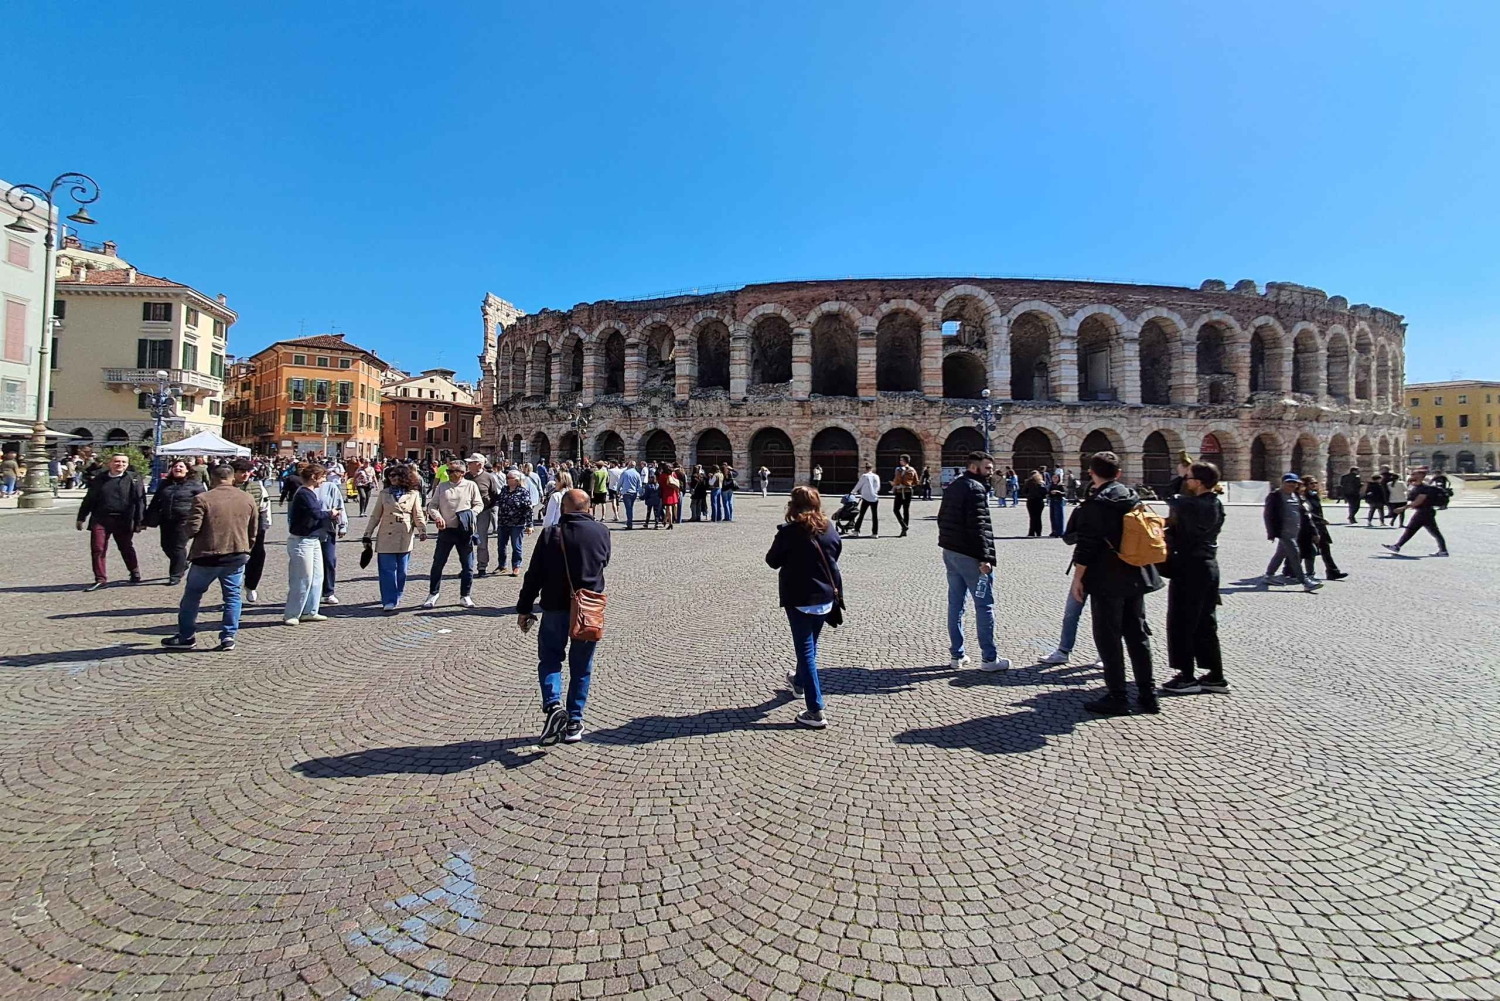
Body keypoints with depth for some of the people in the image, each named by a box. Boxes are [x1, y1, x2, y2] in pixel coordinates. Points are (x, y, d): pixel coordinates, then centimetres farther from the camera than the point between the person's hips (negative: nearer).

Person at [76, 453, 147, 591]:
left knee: (126, 549, 11)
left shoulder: (133, 479, -1)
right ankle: (100, 579, 7)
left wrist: (140, 521, -8)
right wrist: (81, 518, 13)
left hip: (123, 521, -2)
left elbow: (140, 501, -4)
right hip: (100, 519, 2)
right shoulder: (99, 479, 8)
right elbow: (89, 499, 14)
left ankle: (135, 575, 28)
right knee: (97, 549, -1)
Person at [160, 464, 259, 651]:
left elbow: (191, 529, -14)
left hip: (207, 556, -3)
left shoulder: (202, 498, -10)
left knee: (192, 594, 14)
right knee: (232, 596, 10)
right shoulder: (248, 499, 4)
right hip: (237, 556, 3)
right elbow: (253, 531, 9)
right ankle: (229, 637, 6)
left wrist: (183, 528, 10)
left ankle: (186, 636, 22)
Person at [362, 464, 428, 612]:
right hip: (386, 538, 0)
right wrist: (367, 535, 8)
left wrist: (422, 530, -14)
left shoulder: (413, 494, 4)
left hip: (405, 539, 0)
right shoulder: (384, 494, 8)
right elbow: (375, 516, 10)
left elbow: (418, 515, 2)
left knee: (401, 571, 6)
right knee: (387, 570, -5)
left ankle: (396, 598, 22)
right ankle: (389, 601, -4)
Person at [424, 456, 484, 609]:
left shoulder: (470, 485, 0)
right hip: (446, 530, 1)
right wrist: (437, 516, -11)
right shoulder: (442, 486, 5)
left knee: (467, 565, 6)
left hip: (465, 531, -1)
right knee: (438, 563, 5)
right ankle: (432, 594, 19)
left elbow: (479, 504, 4)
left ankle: (465, 596, 19)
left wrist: (471, 514, -13)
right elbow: (432, 505, 7)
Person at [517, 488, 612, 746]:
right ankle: (574, 722, 16)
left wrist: (524, 609, 3)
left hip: (556, 608, -1)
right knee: (581, 666, 13)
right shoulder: (601, 531, -2)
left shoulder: (551, 533, -6)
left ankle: (553, 705, -8)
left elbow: (534, 575, -5)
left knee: (549, 659, 14)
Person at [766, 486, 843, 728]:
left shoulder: (788, 532, -16)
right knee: (810, 645, 25)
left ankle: (815, 712, -4)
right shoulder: (830, 528, -1)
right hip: (826, 597, 6)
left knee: (805, 650, -1)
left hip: (799, 599, -5)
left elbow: (773, 561, -5)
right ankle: (799, 682, 51)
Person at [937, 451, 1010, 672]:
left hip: (949, 552, 9)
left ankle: (956, 655, 17)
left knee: (955, 604, 11)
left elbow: (942, 518, 20)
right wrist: (984, 558, -19)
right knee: (984, 606, 0)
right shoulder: (975, 489, -15)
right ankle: (989, 658, 6)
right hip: (969, 555, -9)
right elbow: (978, 527, -21)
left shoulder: (952, 486, 15)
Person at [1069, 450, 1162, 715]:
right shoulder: (1133, 496, 7)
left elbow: (1085, 547, -17)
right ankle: (1147, 694, 21)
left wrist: (1077, 578, -9)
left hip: (1107, 580, -7)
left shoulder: (1093, 505, -14)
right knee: (1137, 634, 15)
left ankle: (1117, 697, 6)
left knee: (1108, 638, 2)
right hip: (1136, 576, 7)